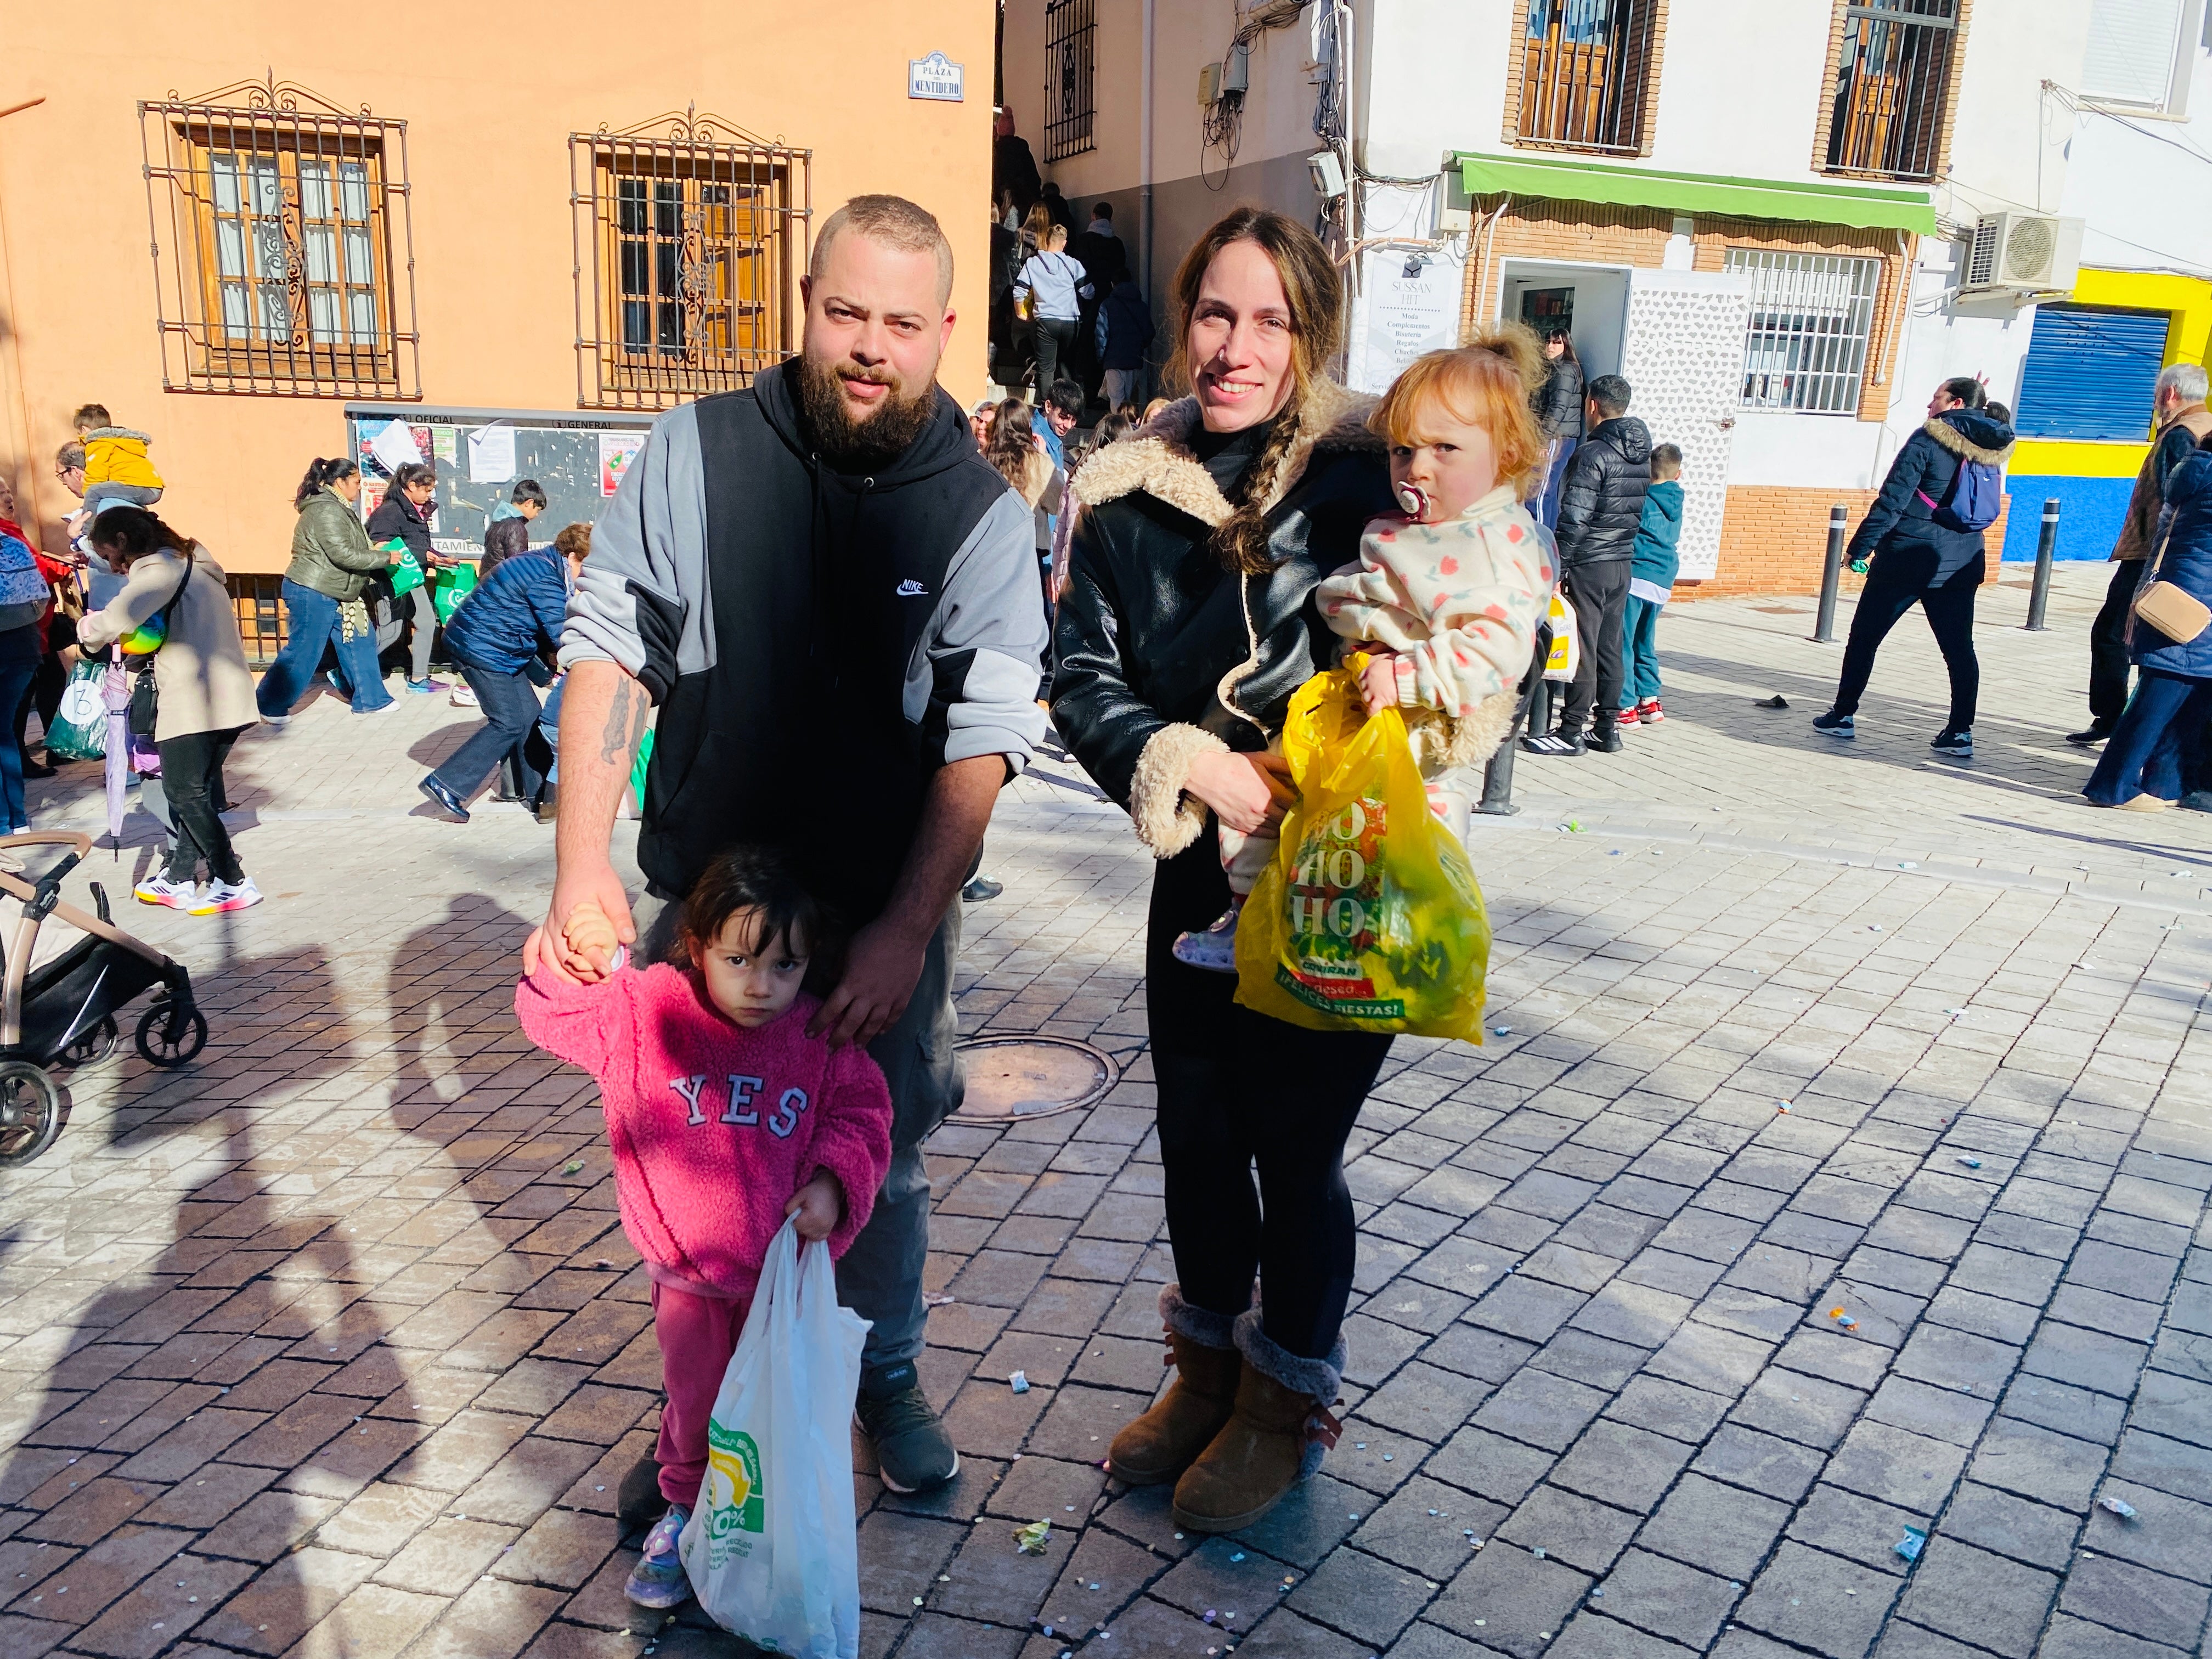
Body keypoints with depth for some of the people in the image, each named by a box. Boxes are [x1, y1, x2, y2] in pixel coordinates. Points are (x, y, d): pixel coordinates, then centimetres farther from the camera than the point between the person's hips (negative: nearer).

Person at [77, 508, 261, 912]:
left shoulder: (159, 569, -10)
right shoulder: (190, 560, 21)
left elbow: (114, 621, -23)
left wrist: (89, 632, 0)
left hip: (194, 701, -9)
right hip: (225, 696, 9)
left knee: (186, 793, -3)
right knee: (198, 791, 14)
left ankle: (234, 883, 0)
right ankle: (179, 879, 22)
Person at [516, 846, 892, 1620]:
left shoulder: (821, 1039, -13)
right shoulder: (645, 1012, -12)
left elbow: (861, 1116, -5)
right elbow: (554, 1016, -11)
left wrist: (835, 1179, -23)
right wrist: (577, 963, -30)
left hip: (786, 1267, 0)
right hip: (687, 1272, 0)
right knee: (694, 1403, 18)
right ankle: (685, 1513, 43)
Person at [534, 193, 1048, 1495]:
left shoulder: (985, 519, -6)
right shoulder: (695, 453, -4)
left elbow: (985, 738, -11)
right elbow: (610, 646, -6)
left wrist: (904, 932, -17)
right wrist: (584, 859, -15)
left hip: (887, 916, 0)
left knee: (879, 1166, 15)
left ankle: (887, 1373, 41)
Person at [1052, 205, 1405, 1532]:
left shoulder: (1364, 473, -14)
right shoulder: (1127, 492, -3)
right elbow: (1085, 680, -4)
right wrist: (1191, 767, -19)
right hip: (1203, 873, 4)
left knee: (1296, 1148, 8)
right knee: (1197, 1135, 16)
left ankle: (1288, 1403, 33)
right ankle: (1211, 1367, 42)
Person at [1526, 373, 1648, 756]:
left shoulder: (1592, 454, -15)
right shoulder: (1641, 456, 10)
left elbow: (1574, 519, -19)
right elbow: (1639, 513, 14)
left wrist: (1557, 568, -16)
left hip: (1589, 565, -8)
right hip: (1623, 563, 8)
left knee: (1581, 649, -3)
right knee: (1610, 647, 12)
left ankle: (1572, 731, 1)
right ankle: (1607, 728, 18)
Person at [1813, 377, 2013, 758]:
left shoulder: (1928, 439, -11)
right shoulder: (1991, 447, 7)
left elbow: (1892, 500, -14)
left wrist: (1859, 547, -10)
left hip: (1909, 557, -5)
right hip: (1962, 563, 6)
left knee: (1864, 637, 8)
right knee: (1959, 648, 7)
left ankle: (1844, 716, 14)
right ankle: (1960, 733, 5)